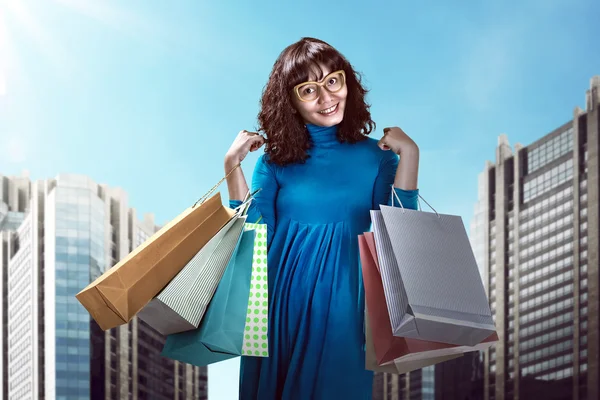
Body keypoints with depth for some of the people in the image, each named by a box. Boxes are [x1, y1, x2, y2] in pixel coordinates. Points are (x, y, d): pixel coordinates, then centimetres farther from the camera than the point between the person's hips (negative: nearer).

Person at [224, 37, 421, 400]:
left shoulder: (375, 155, 0)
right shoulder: (276, 159, 2)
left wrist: (409, 156, -15)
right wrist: (233, 165, -8)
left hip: (344, 305, -1)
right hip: (281, 302, 1)